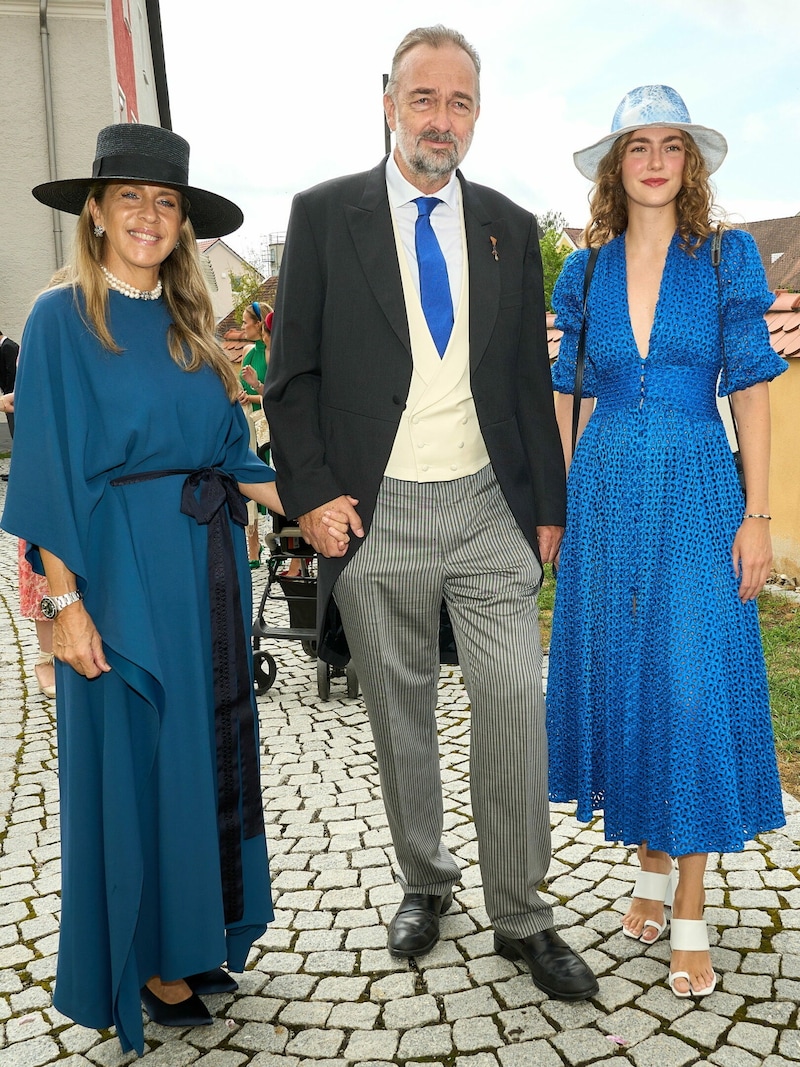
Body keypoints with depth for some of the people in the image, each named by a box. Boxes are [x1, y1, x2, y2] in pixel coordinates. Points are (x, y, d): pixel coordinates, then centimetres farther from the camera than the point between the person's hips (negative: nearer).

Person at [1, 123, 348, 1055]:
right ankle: (144, 957, 21)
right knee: (135, 756, 4)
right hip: (123, 569, -6)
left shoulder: (189, 323, 11)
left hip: (208, 563, 6)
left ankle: (196, 931, 31)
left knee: (208, 747, 14)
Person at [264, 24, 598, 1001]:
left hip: (489, 506, 2)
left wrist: (548, 504, 8)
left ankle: (521, 918, 16)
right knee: (399, 720, 12)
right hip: (375, 515, -1)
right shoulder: (324, 215, 2)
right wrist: (311, 493, -9)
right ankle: (423, 883, 33)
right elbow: (292, 372, 1)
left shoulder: (510, 228, 9)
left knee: (517, 709, -2)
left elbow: (531, 378, 11)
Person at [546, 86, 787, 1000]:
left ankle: (689, 921, 7)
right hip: (607, 493, 3)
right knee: (619, 677, 7)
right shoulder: (585, 271, 8)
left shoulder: (727, 257, 3)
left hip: (697, 492, -2)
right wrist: (555, 505, 6)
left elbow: (750, 387, -1)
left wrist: (756, 513, -7)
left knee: (693, 688, -5)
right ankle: (651, 866, 26)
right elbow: (566, 394, 11)